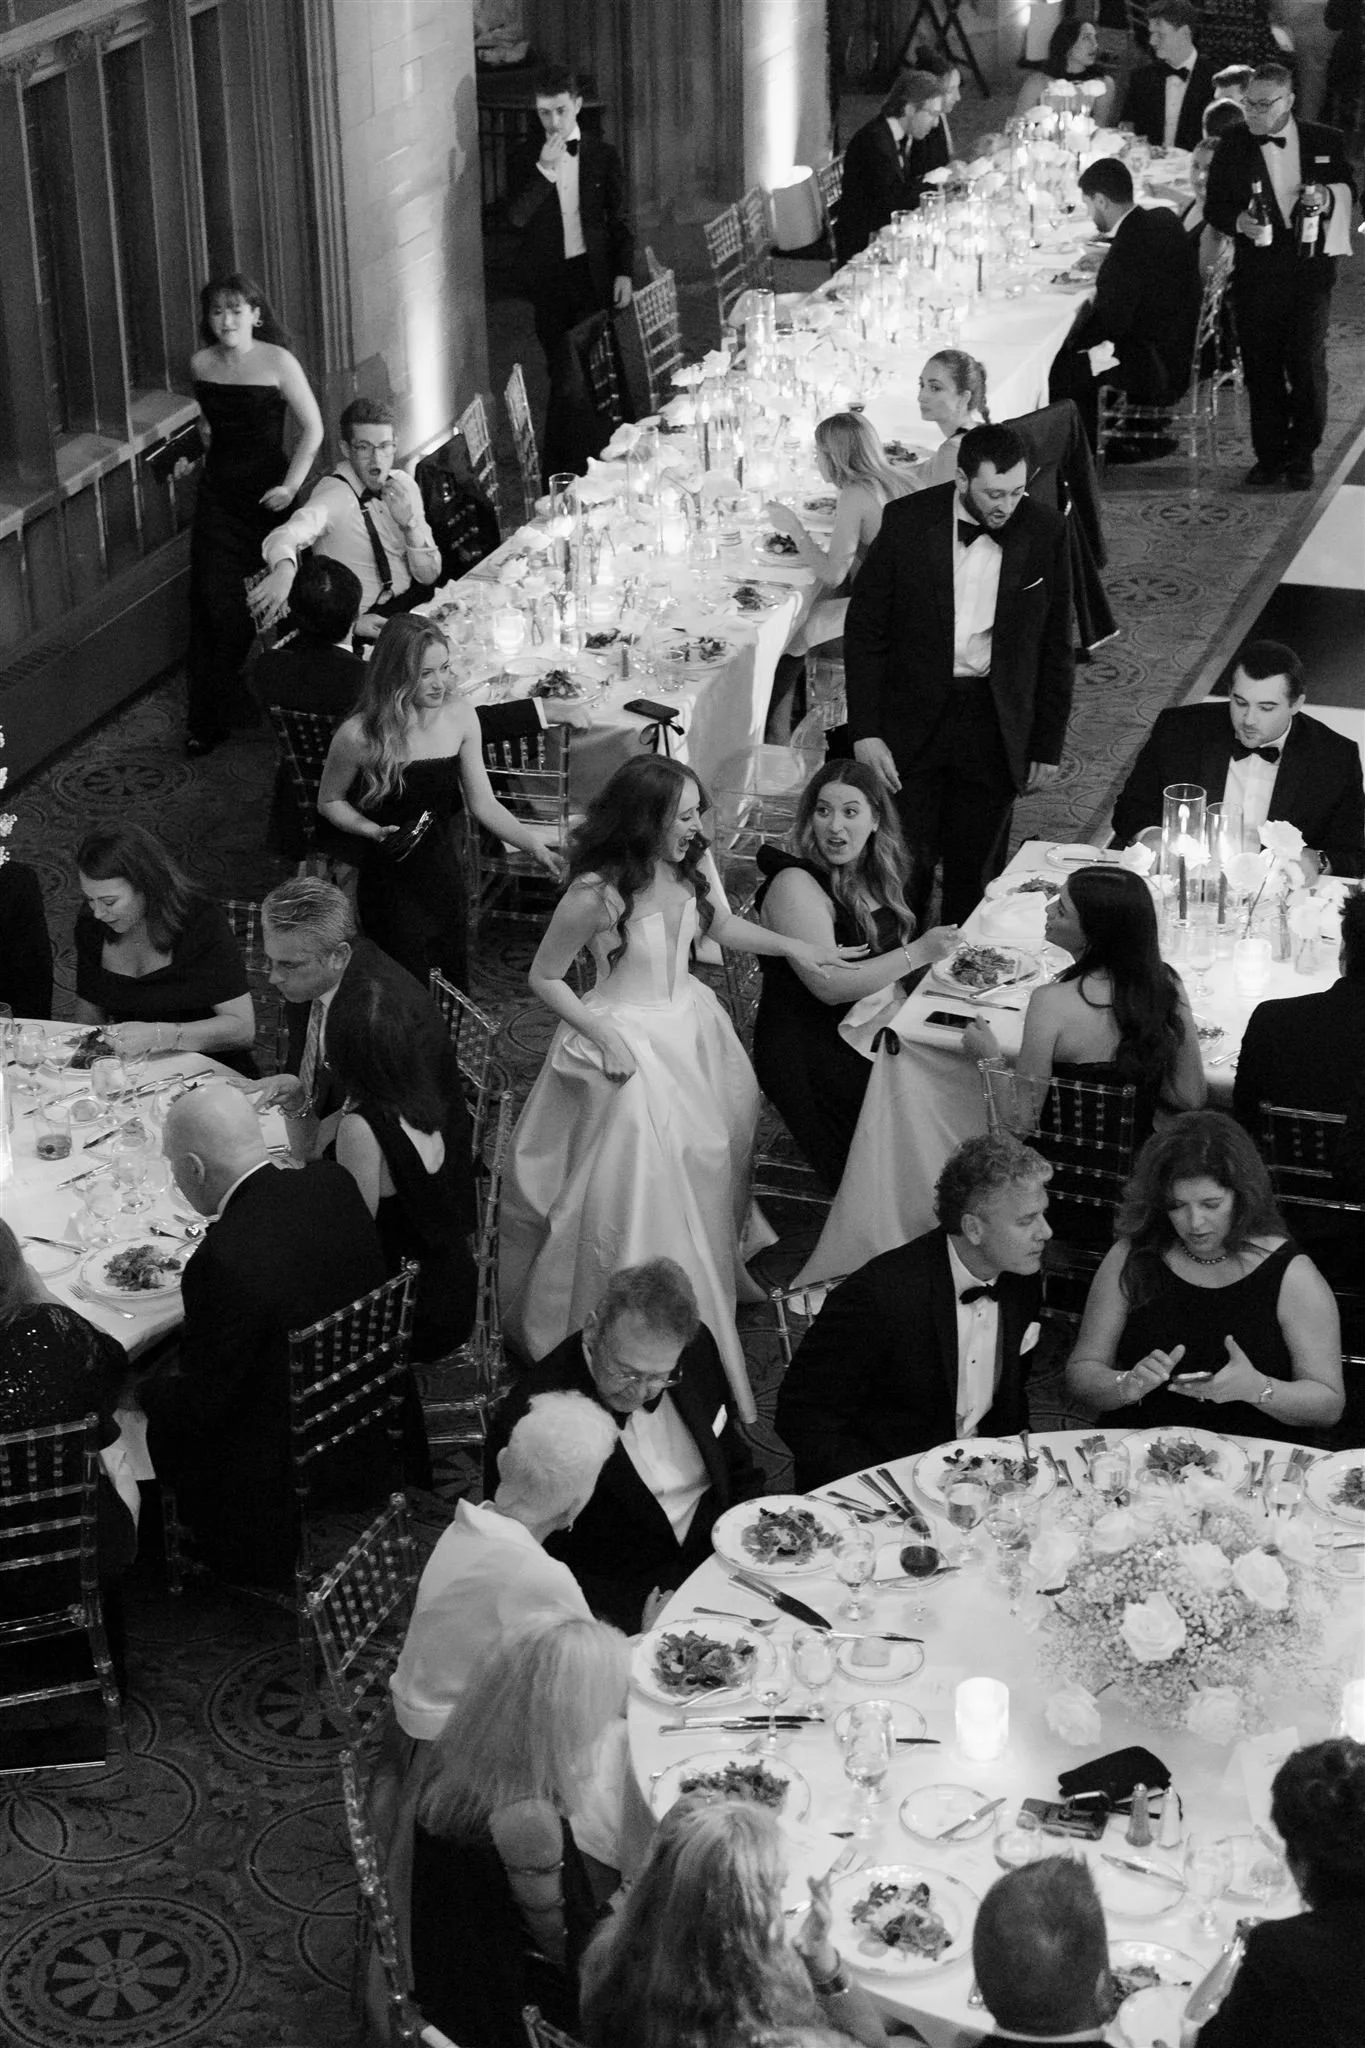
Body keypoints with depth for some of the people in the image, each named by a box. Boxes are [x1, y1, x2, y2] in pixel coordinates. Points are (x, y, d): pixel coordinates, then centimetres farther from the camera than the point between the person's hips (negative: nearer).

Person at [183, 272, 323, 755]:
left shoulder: (277, 362, -11)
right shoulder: (200, 364, 2)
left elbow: (312, 429, -8)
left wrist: (291, 485, -14)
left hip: (268, 491, -3)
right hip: (218, 493, 3)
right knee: (214, 603, -3)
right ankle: (210, 719, 1)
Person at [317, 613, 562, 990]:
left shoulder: (459, 718, -5)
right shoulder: (358, 736, -16)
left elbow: (483, 803, 0)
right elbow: (329, 802, 1)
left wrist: (536, 845, -12)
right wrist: (375, 831, -17)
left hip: (445, 878, 4)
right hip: (390, 885, -4)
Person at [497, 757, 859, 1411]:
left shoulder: (693, 863, -8)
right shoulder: (595, 895, -26)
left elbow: (721, 924, 14)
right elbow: (544, 979, -13)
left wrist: (793, 946, 4)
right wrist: (603, 1037, -21)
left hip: (692, 1026, 7)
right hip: (629, 1042, -7)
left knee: (707, 1161, 17)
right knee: (640, 1182, -4)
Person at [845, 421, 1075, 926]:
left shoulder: (1045, 534, -4)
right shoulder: (908, 522, -7)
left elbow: (1056, 648, 5)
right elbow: (864, 629, -2)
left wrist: (1048, 746, 3)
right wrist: (865, 731, -7)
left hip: (995, 728, 1)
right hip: (911, 723, -1)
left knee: (975, 875, 8)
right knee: (905, 869, 0)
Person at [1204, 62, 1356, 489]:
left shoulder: (1326, 142, 3)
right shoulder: (1234, 145, 3)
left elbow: (1348, 195, 11)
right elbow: (1214, 205, 4)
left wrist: (1328, 200, -12)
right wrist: (1239, 221, -17)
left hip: (1310, 273, -1)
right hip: (1256, 274, 1)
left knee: (1307, 366, -3)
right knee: (1261, 369, 5)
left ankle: (1301, 455, 13)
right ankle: (1270, 455, 18)